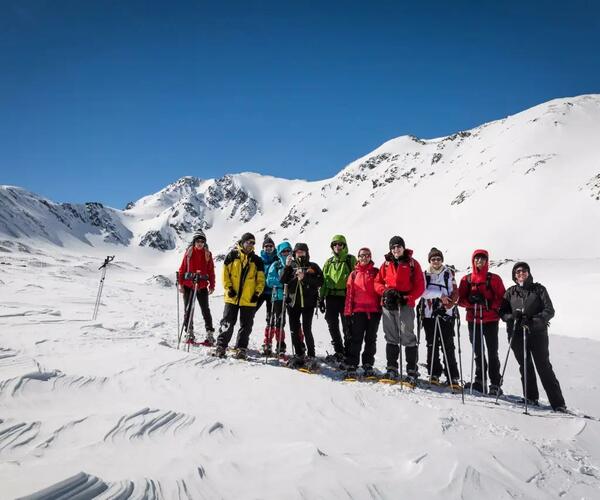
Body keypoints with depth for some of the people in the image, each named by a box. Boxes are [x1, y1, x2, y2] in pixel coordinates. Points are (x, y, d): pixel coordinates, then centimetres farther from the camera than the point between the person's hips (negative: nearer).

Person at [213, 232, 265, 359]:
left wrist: (257, 293, -2)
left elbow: (261, 279, 9)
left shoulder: (257, 260, 7)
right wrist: (228, 288, -7)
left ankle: (241, 349, 18)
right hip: (232, 297, -2)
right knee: (227, 323, 4)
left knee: (246, 326, 7)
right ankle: (221, 346, 14)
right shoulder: (232, 255, 2)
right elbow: (225, 273, 2)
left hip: (249, 300, 2)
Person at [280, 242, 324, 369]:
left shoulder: (313, 267, 5)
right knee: (294, 330, 7)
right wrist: (287, 266, -11)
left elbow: (320, 282, -5)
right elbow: (283, 280, 0)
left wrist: (305, 278, -15)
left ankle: (311, 357, 1)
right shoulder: (291, 266, 12)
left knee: (306, 330, -9)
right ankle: (299, 355, 18)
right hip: (293, 302, 4)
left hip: (308, 303, -3)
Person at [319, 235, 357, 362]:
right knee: (332, 326, 8)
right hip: (331, 297, 5)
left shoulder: (351, 260, 1)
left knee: (347, 327, 2)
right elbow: (324, 280, 16)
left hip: (346, 297, -4)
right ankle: (338, 351, 20)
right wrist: (321, 298, 11)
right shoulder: (329, 262, 15)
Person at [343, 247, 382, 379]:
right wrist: (348, 312, 1)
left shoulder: (376, 272, 7)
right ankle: (351, 367, 5)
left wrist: (381, 308, -2)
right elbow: (349, 293, 6)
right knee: (356, 339, 1)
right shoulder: (354, 274, 8)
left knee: (371, 340, 9)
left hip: (374, 310, 0)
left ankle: (368, 366, 19)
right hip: (358, 310, 0)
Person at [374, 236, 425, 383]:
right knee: (391, 338, 9)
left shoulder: (412, 264, 3)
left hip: (405, 305, -4)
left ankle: (412, 372, 1)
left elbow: (420, 286, -2)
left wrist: (407, 298, -14)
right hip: (388, 305, 4)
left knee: (408, 337, -6)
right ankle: (392, 370, 17)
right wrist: (386, 291, -8)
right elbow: (377, 282, 12)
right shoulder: (386, 264, 13)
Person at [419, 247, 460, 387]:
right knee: (432, 346, 6)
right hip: (429, 314, 2)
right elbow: (423, 292, -5)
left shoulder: (449, 273, 7)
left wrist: (446, 306, -13)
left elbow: (455, 293, 2)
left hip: (446, 314, -1)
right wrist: (440, 294, -11)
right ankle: (434, 374, 16)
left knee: (448, 347, -4)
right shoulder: (425, 275, 9)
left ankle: (453, 377, 0)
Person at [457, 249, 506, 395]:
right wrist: (471, 301, -15)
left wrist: (491, 304, -18)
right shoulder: (466, 279, 8)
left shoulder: (494, 279, 2)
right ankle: (480, 380, 21)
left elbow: (502, 298, -1)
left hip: (491, 320, -3)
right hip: (473, 320, 3)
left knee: (492, 353, -2)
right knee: (477, 352, 11)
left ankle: (495, 384, 5)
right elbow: (461, 299, 5)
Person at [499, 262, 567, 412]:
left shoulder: (539, 289, 4)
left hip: (537, 333, -2)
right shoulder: (510, 292, 10)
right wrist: (513, 317, -14)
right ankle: (531, 398, 19)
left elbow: (549, 311, -3)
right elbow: (502, 312, 8)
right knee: (525, 366, 6)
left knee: (544, 367, -4)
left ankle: (558, 404, 1)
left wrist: (533, 321, -18)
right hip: (516, 334, 2)